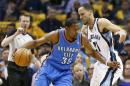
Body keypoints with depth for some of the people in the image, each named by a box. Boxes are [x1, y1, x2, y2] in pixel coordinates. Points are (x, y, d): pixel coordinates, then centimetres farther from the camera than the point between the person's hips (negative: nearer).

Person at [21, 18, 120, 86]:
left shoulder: (81, 38, -13)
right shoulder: (56, 35, -22)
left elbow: (92, 52, 5)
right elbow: (36, 42, -15)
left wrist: (107, 62, -5)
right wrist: (21, 49, -30)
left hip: (65, 72, 2)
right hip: (50, 68, -1)